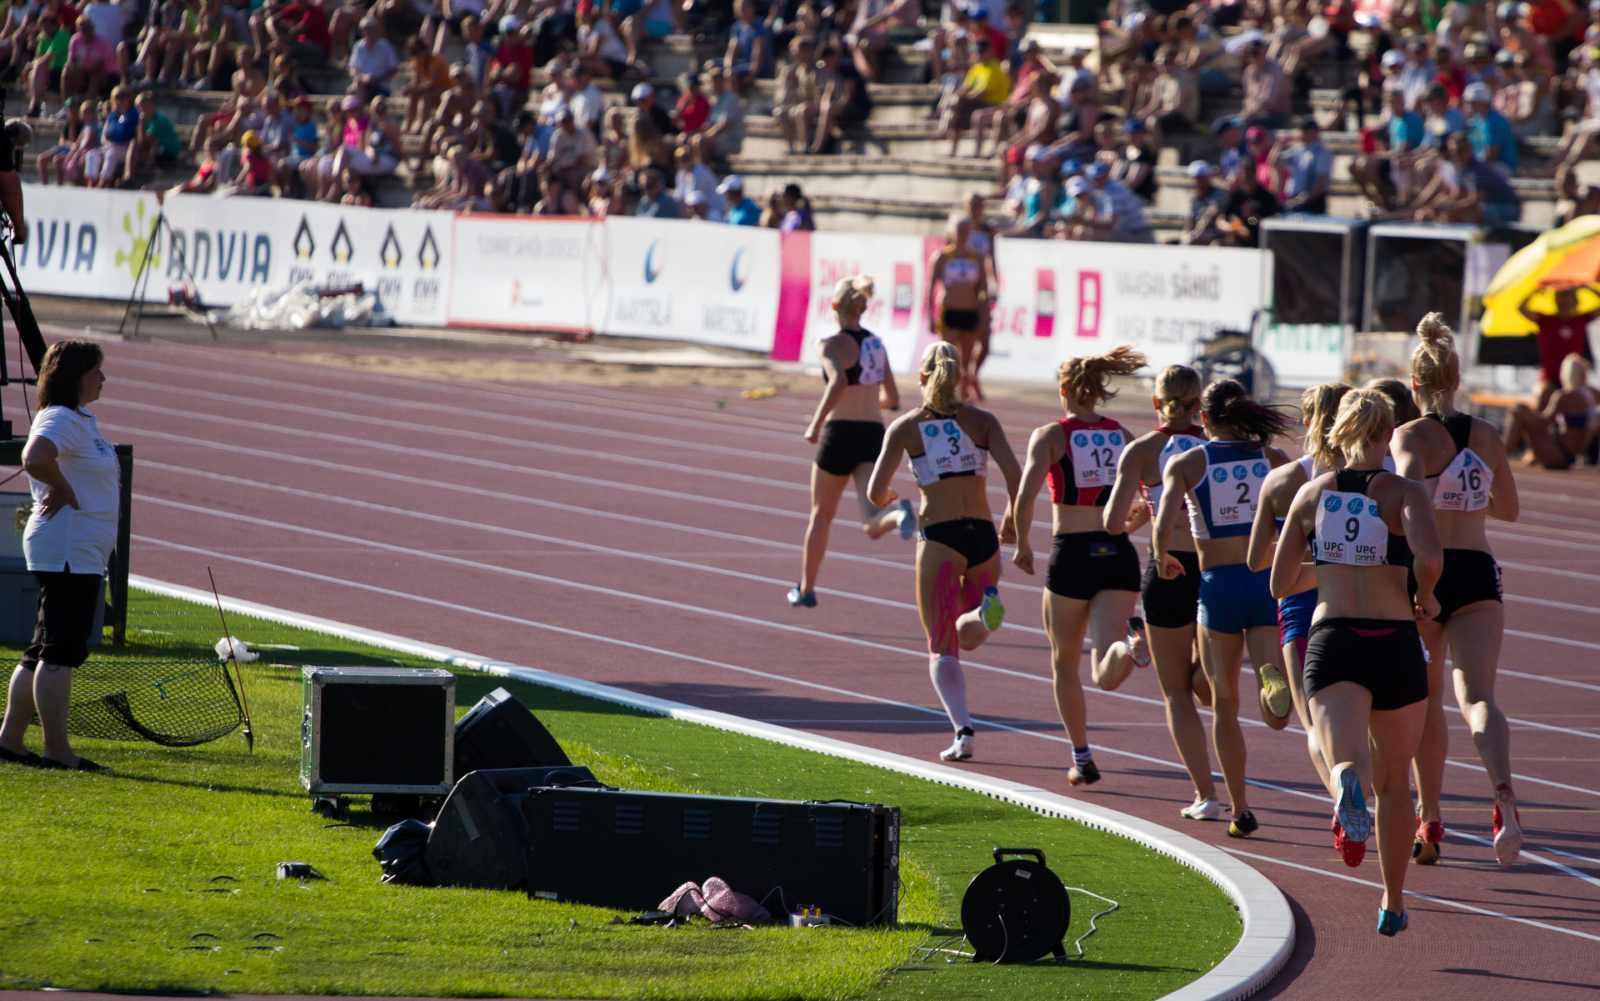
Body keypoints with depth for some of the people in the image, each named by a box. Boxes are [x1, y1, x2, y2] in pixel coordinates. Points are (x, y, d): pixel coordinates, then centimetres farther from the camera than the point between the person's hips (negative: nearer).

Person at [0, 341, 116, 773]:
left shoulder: (80, 420, 18)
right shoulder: (59, 420, -14)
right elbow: (35, 458, -35)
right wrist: (64, 491, -19)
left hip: (81, 555, 11)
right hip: (68, 550, -11)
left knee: (43, 652, 13)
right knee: (60, 651, -8)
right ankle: (58, 750, -7)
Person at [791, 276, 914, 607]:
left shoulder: (831, 345, -6)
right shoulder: (876, 344, 13)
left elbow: (838, 381, -27)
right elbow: (892, 399, 18)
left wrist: (817, 422, -24)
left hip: (840, 434, -4)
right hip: (874, 434, 4)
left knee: (821, 515, 18)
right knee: (872, 526, -9)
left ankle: (805, 589, 30)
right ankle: (899, 514, -44)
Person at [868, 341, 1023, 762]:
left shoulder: (905, 427, 3)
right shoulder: (983, 421, 6)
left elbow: (876, 493, -2)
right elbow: (1014, 474, -6)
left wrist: (889, 503, 22)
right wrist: (1011, 518, 12)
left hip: (939, 538, -2)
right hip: (983, 534, 2)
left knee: (942, 647, 3)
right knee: (968, 635, 21)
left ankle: (962, 730, -16)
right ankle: (986, 607, -15)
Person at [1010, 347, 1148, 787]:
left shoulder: (1050, 436, -1)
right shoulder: (1122, 437, 11)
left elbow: (1025, 496, -13)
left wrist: (1022, 546, 2)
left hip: (1072, 553, -2)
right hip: (1118, 553, 2)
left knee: (1065, 663, 20)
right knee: (1105, 676, -8)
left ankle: (1082, 760, 24)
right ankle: (1129, 645, -43)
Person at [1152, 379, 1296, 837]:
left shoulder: (1186, 463, 1)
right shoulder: (1272, 458, 8)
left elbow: (1163, 527, -11)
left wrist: (1162, 559, 10)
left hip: (1218, 585, -1)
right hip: (1269, 582, 1)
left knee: (1224, 703, 15)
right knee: (1278, 713, -1)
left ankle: (1240, 810, 13)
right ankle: (1274, 677, -37)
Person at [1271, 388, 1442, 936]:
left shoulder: (1312, 493, 9)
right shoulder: (1405, 493, 0)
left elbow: (1279, 585, 13)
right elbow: (1429, 557, -20)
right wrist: (1426, 599, 1)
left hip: (1331, 641, 0)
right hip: (1394, 643, 0)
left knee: (1349, 759, -19)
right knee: (1394, 779, 20)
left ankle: (1349, 784, -58)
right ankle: (1393, 904, 30)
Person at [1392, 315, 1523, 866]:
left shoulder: (1411, 436, -6)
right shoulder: (1487, 436, 8)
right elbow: (1509, 508, 20)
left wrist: (1415, 578, -24)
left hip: (1429, 571, -2)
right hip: (1479, 573, 2)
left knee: (1427, 698, 17)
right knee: (1476, 696, -9)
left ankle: (1430, 821, 26)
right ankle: (1503, 793, -39)